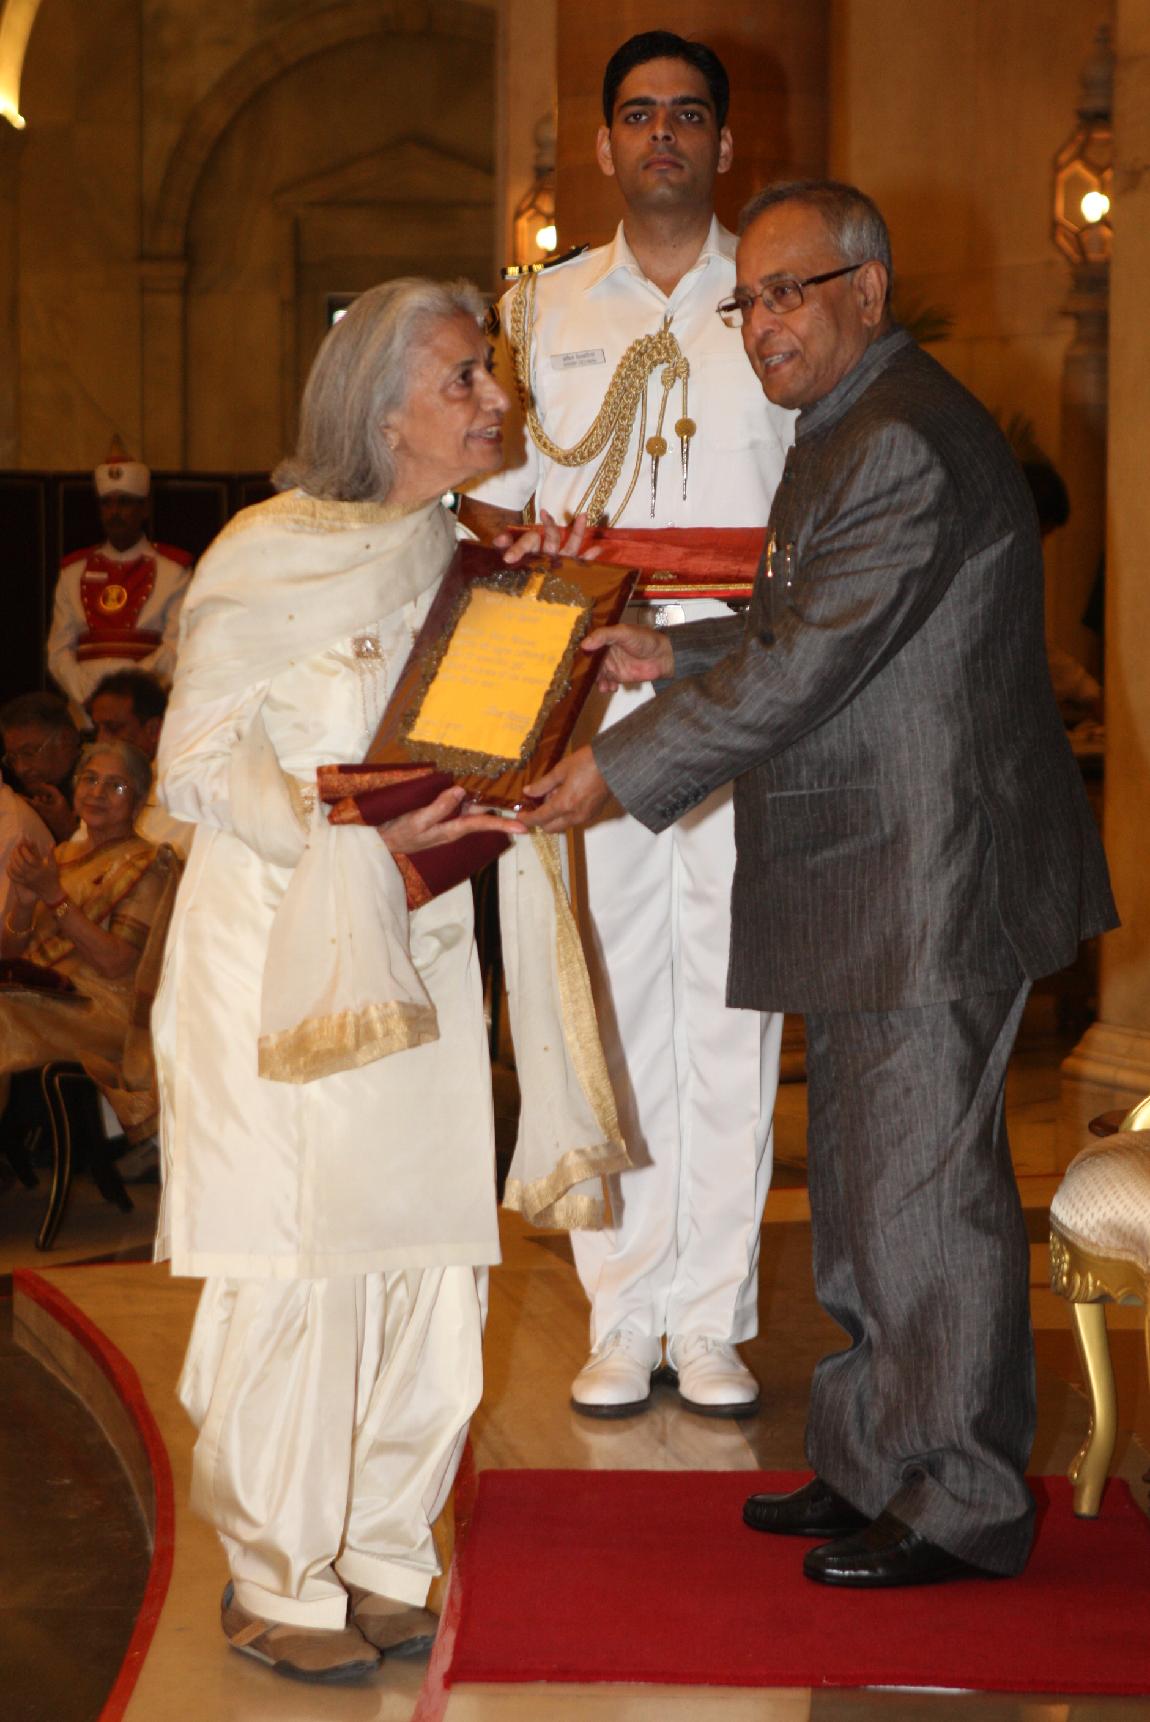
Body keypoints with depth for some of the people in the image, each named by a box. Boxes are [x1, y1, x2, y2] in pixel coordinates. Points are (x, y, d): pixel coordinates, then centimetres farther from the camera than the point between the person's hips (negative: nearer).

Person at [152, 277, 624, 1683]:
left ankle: (380, 1554, 18)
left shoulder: (462, 556, 13)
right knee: (298, 1271, -5)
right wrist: (356, 828, -21)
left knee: (428, 1260, 5)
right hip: (282, 958, -6)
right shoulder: (266, 558, -7)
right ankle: (274, 1580, 9)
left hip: (418, 957, 6)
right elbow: (201, 762, -9)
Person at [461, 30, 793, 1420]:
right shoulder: (542, 311, 15)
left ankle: (713, 1318, 8)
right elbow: (489, 490, 15)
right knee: (607, 998, 1)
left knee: (730, 997, -1)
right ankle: (622, 1318, 9)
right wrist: (512, 547, -7)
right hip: (582, 695, 1)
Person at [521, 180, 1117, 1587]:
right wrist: (676, 656, 9)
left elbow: (807, 665, -22)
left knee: (924, 1185, -3)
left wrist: (624, 771, -17)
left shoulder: (906, 444, -18)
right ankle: (868, 1465, 29)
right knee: (860, 1181, 17)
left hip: (933, 883, -11)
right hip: (873, 889, 11)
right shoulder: (847, 431, 17)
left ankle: (955, 1506, 10)